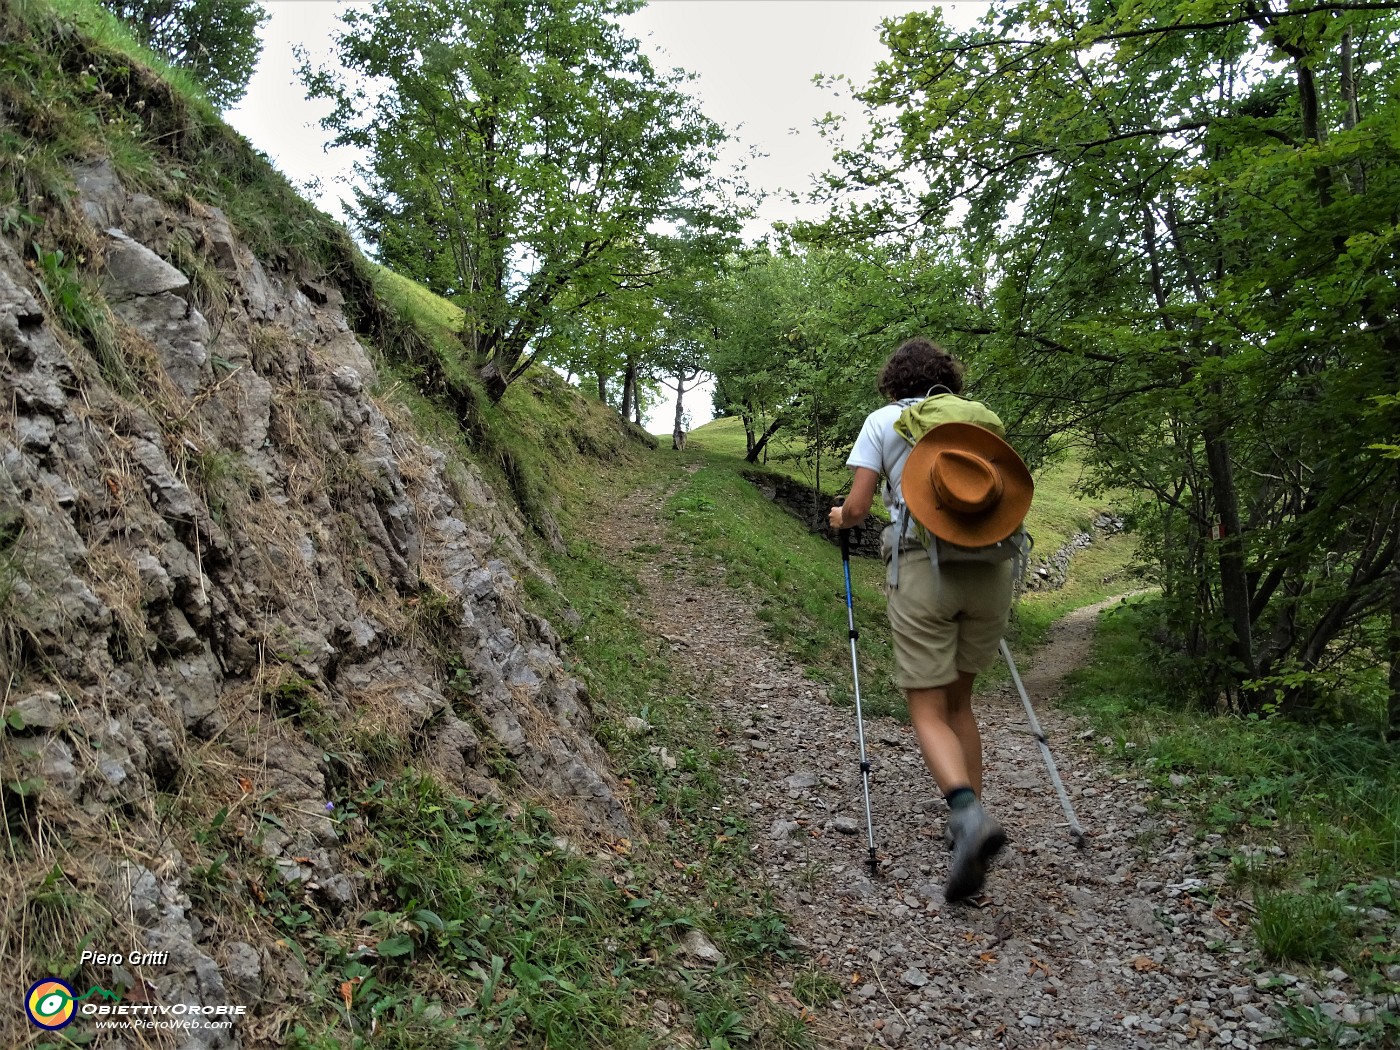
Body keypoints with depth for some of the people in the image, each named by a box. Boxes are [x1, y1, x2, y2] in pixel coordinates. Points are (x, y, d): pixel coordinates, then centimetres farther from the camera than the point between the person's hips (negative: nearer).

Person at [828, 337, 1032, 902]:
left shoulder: (883, 421, 8)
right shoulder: (983, 418, 17)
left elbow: (857, 508, 1)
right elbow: (1009, 500, 16)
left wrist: (840, 517, 24)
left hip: (923, 568, -4)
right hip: (991, 568, 4)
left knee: (928, 711, 0)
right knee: (958, 701, 19)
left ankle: (969, 816, -24)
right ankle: (969, 825, 19)